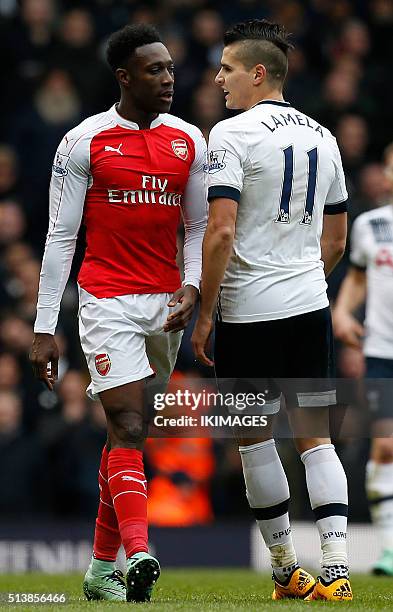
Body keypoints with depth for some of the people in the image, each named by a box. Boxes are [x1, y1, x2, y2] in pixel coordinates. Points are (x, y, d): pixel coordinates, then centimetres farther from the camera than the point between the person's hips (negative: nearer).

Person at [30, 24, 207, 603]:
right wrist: (44, 329, -6)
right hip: (108, 301, -4)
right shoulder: (84, 142, -5)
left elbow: (200, 225, 14)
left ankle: (102, 567, 17)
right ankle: (137, 554, -28)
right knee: (128, 429, -17)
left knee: (128, 434, 10)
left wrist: (192, 286, -5)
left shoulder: (189, 141, 7)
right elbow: (60, 238, -3)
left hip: (165, 304, 4)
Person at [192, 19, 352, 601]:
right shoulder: (322, 137, 11)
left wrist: (204, 313, -9)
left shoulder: (233, 134, -10)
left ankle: (287, 571, 13)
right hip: (312, 307, 6)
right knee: (315, 436, 6)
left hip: (250, 312, -6)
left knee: (254, 435, 7)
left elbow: (221, 232, -16)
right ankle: (336, 570, -7)